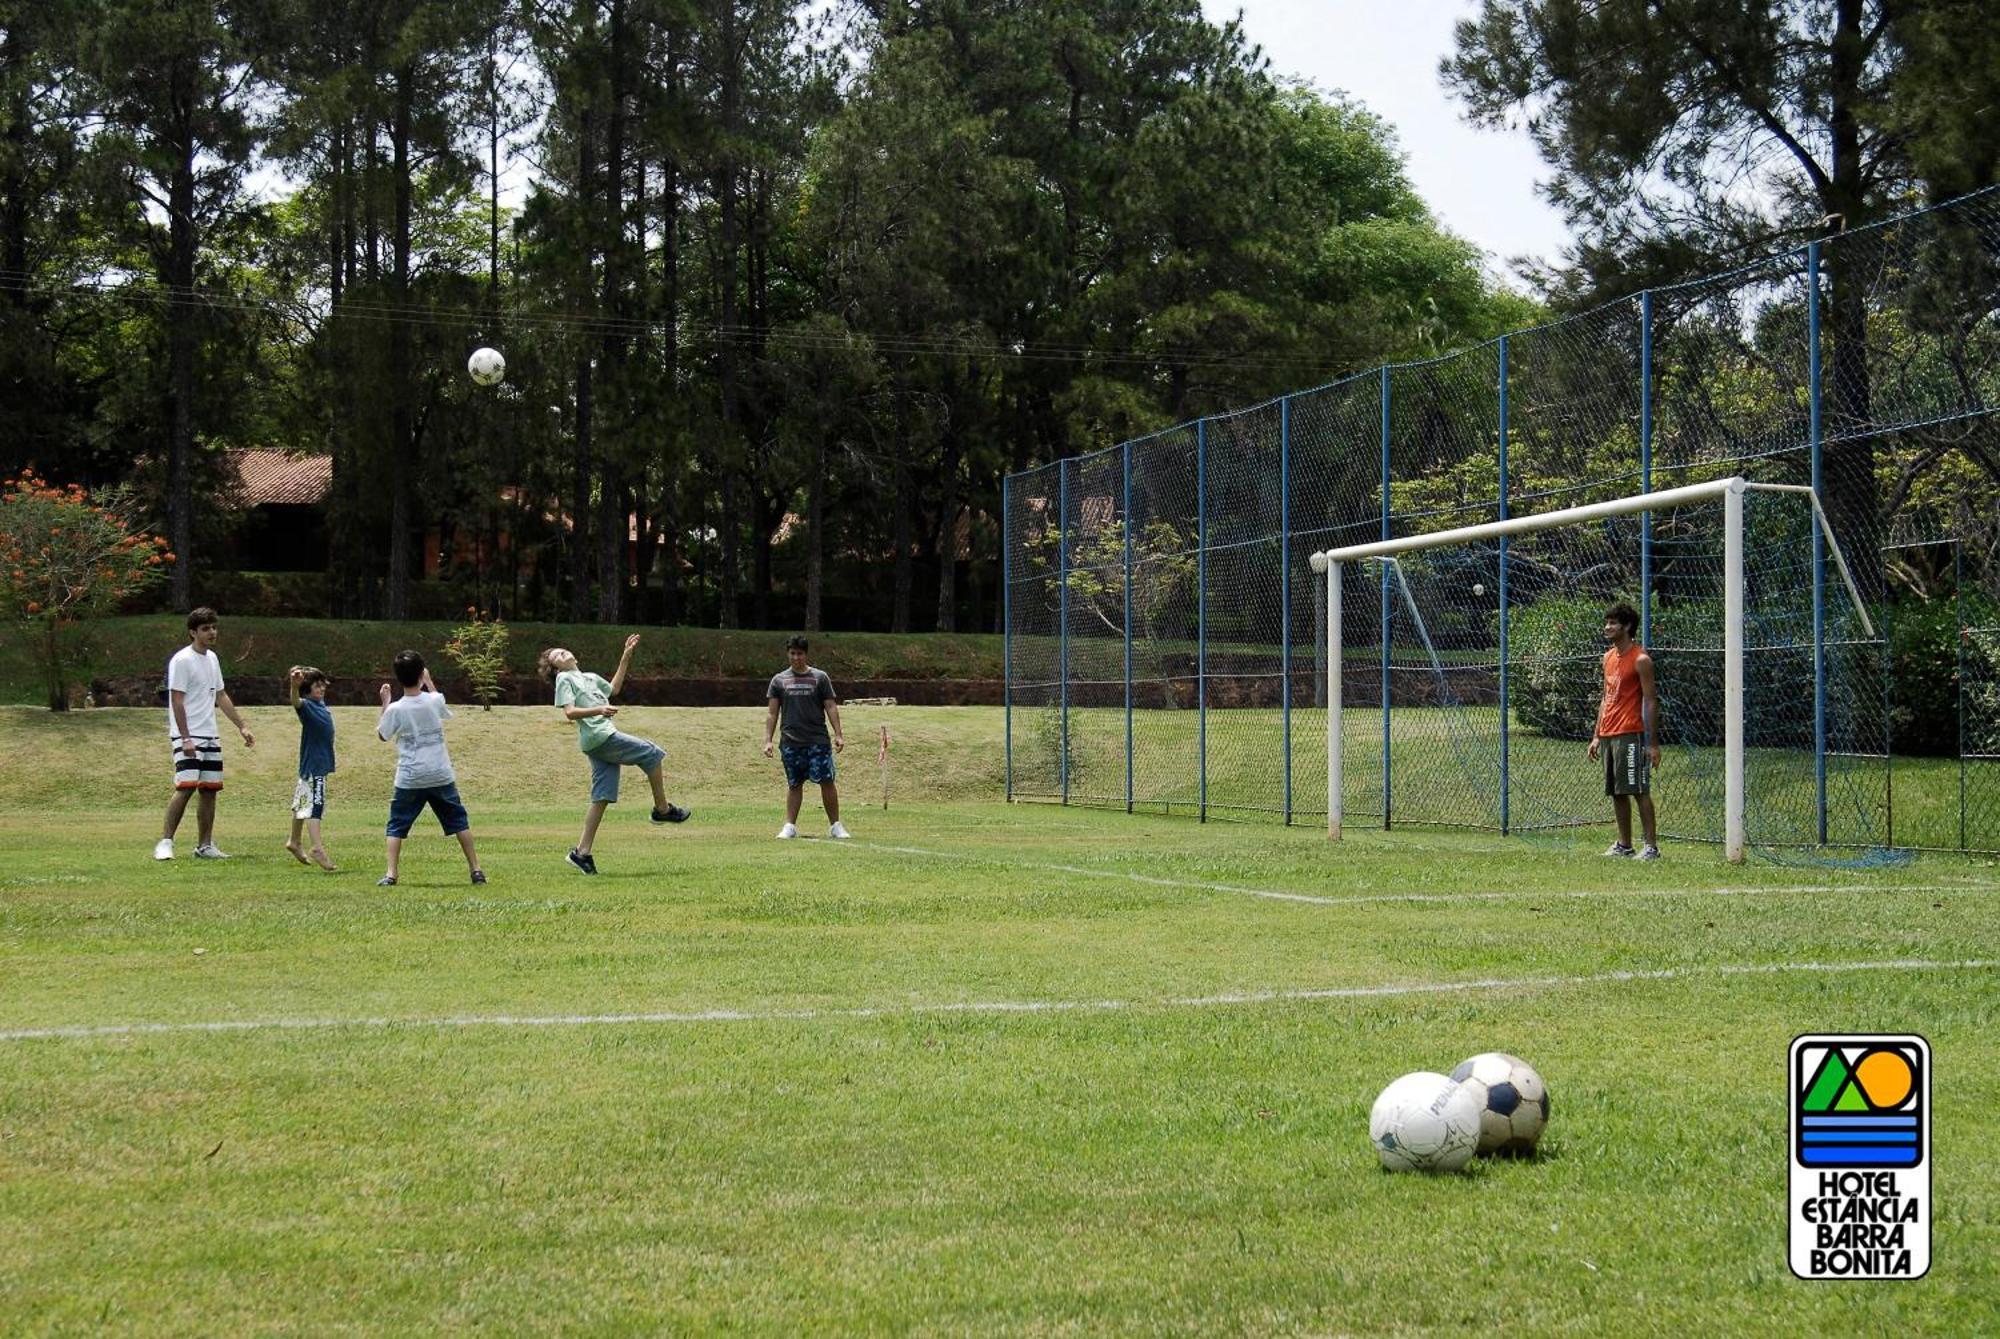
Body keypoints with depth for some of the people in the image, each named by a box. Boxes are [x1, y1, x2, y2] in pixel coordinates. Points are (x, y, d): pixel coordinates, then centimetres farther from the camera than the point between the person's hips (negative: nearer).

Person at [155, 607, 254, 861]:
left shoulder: (212, 658, 15)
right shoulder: (182, 661, -11)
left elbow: (221, 696, 23)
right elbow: (177, 701, -14)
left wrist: (241, 726, 19)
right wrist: (185, 738, -20)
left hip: (210, 736, 8)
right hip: (188, 736, -8)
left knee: (210, 790, 6)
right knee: (186, 787, -16)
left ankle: (204, 846, 12)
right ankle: (165, 842, -12)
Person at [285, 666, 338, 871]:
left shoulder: (321, 704, 8)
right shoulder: (306, 706, -19)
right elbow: (296, 701, -42)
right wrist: (294, 685, -59)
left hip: (322, 761, 9)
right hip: (312, 763, -9)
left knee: (302, 803, 20)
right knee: (313, 804, -15)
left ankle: (294, 843, 33)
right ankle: (317, 849, -23)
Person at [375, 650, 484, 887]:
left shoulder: (395, 709, -12)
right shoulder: (434, 701, -6)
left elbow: (380, 734, 7)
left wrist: (385, 704, 11)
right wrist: (429, 682, 26)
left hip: (409, 779, -2)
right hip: (441, 776, 2)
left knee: (397, 826, 8)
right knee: (459, 822, 12)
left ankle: (391, 874, -3)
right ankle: (476, 870, 11)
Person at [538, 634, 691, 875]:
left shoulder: (589, 677, 26)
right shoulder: (564, 680, 1)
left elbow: (613, 689, 42)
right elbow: (570, 712, -11)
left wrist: (626, 658, 39)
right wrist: (598, 710, -26)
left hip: (603, 741, 8)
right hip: (599, 737, -8)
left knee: (602, 797, 3)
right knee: (652, 753, -7)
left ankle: (582, 852, 2)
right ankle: (662, 809, 3)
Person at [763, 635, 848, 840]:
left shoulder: (820, 677, 5)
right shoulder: (779, 680, 8)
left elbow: (831, 707, 3)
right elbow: (772, 713, 8)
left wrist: (838, 735, -6)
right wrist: (768, 740, 1)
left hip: (818, 740, -1)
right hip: (791, 742, 1)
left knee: (827, 782, -4)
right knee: (794, 785, 6)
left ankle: (835, 825, 2)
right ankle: (790, 826, 11)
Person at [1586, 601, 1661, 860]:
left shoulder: (1640, 660, -9)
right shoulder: (1608, 658, 16)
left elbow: (1651, 702, -10)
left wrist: (1653, 743, -14)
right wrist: (1596, 737, 17)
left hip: (1630, 735, -8)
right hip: (1608, 735, 8)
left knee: (1639, 791, -7)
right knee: (1617, 793, 10)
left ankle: (1651, 846, -5)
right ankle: (1624, 846, 16)